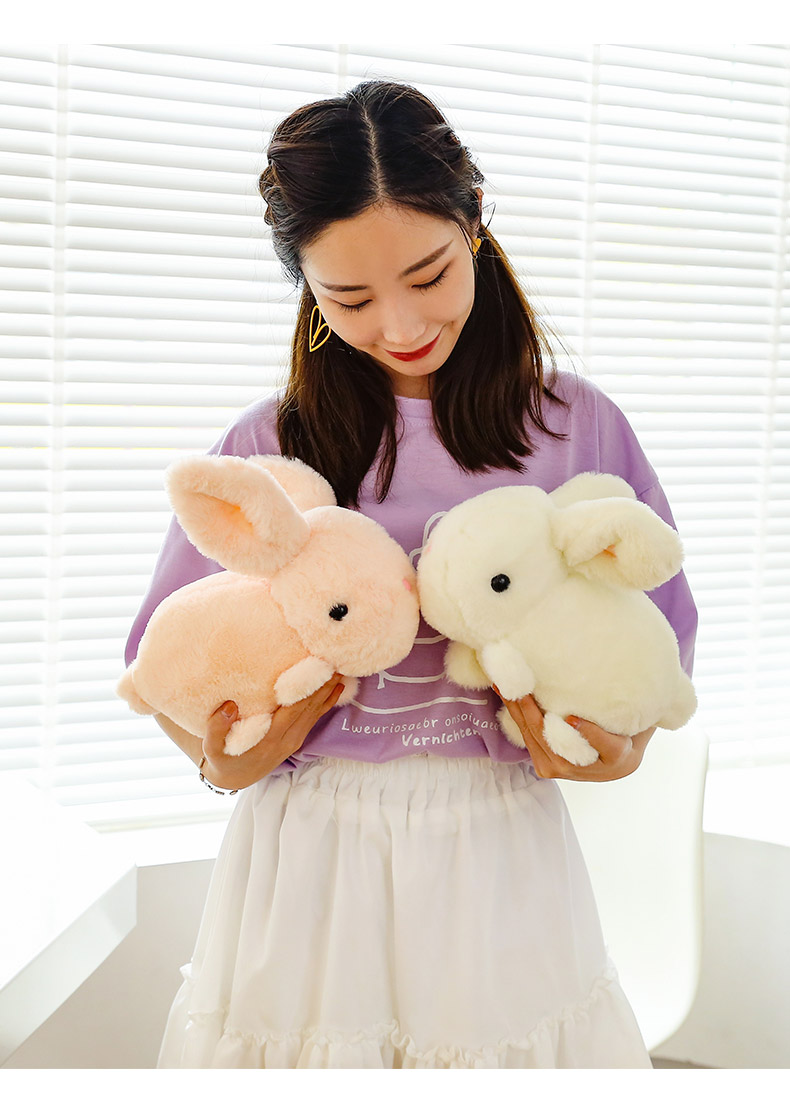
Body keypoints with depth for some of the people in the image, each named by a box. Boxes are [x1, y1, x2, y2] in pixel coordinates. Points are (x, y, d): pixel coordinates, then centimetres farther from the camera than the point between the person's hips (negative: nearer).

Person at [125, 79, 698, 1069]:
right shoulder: (267, 447, -1)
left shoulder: (575, 426, 0)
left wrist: (614, 744, -14)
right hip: (307, 863, 0)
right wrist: (222, 755, -17)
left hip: (500, 854, 1)